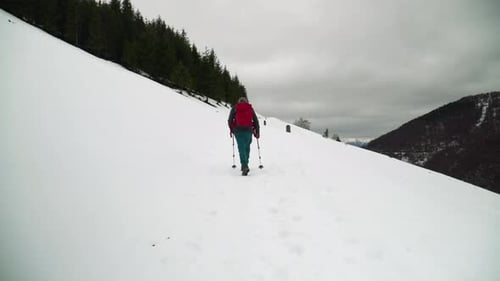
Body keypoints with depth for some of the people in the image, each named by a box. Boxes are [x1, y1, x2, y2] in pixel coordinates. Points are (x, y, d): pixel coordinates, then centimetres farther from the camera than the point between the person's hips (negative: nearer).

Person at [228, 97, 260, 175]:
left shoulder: (234, 108, 10)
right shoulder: (250, 108, 14)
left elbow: (230, 120, 7)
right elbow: (256, 120, 10)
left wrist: (232, 130, 21)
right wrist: (257, 132, 16)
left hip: (238, 130, -1)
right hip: (248, 130, 1)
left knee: (241, 148, -5)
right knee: (247, 147, 16)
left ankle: (245, 166, -19)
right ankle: (244, 165, 17)